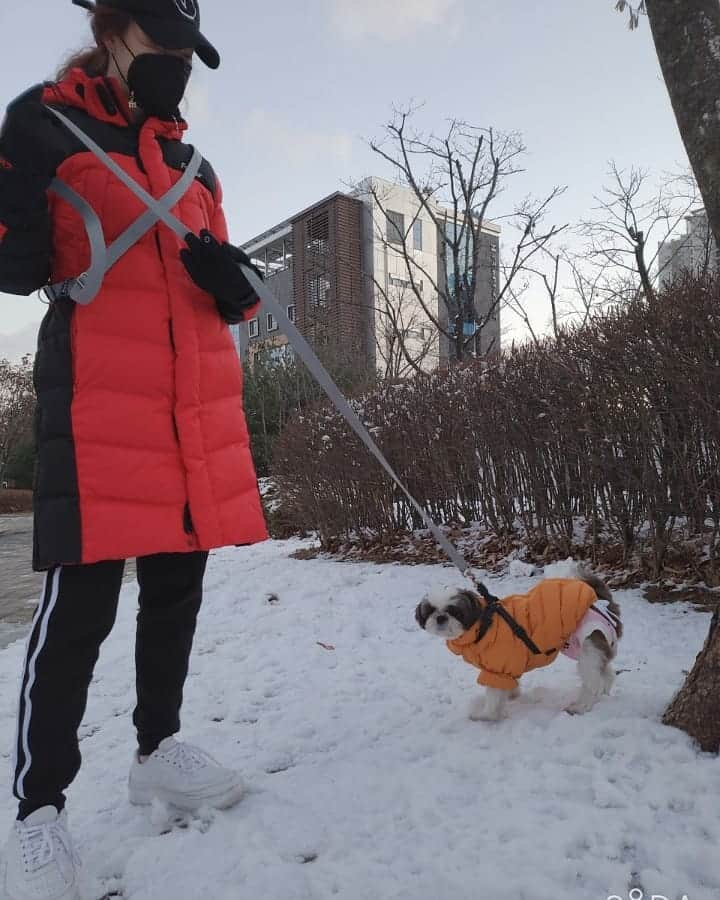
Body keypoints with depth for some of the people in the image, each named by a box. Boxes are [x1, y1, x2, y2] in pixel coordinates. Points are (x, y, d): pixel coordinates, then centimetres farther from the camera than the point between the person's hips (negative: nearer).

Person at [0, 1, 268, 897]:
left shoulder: (195, 167, 21)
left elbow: (227, 299, 20)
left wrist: (228, 278, -3)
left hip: (200, 402, 6)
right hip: (100, 398, -6)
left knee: (176, 586, 12)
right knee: (81, 601, -6)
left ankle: (158, 748, 31)